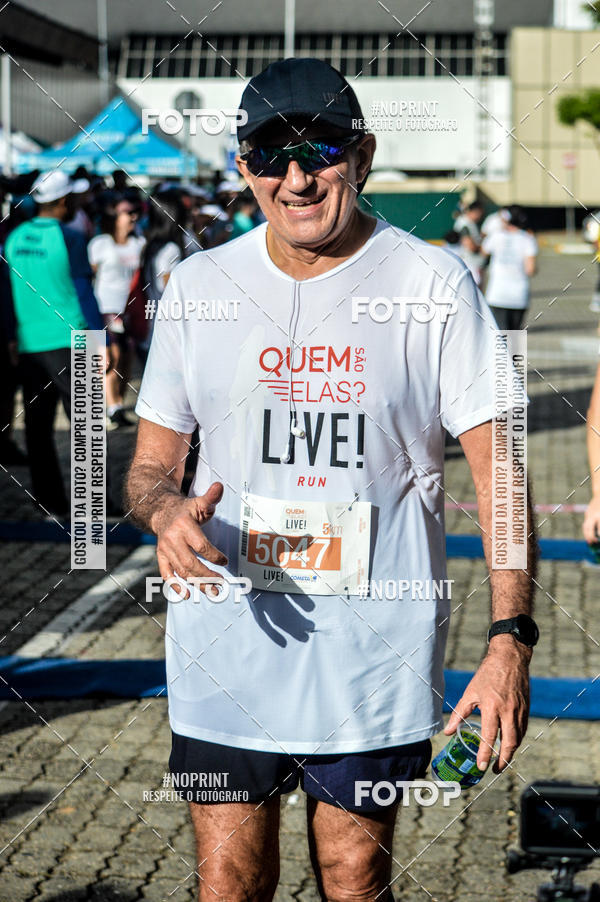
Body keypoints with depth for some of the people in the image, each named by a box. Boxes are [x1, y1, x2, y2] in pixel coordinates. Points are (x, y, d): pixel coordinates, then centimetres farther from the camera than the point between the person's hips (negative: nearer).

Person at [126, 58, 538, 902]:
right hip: (225, 646, 2)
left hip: (374, 656, -2)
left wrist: (510, 639, -17)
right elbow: (151, 461, 10)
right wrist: (167, 511, -15)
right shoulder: (199, 285, 3)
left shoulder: (433, 284, -5)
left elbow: (495, 466, -7)